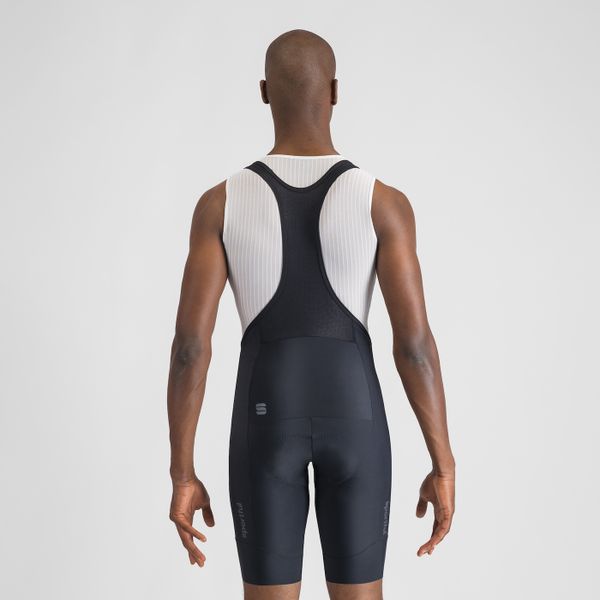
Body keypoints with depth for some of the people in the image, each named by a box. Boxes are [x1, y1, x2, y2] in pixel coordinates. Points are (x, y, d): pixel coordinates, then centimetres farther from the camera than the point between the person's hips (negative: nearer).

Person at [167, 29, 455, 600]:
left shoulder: (220, 203, -6)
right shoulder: (384, 202, -8)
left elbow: (189, 344, -9)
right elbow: (415, 342, -12)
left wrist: (182, 475, -2)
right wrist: (443, 466, -2)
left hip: (265, 419, 1)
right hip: (354, 417, 0)